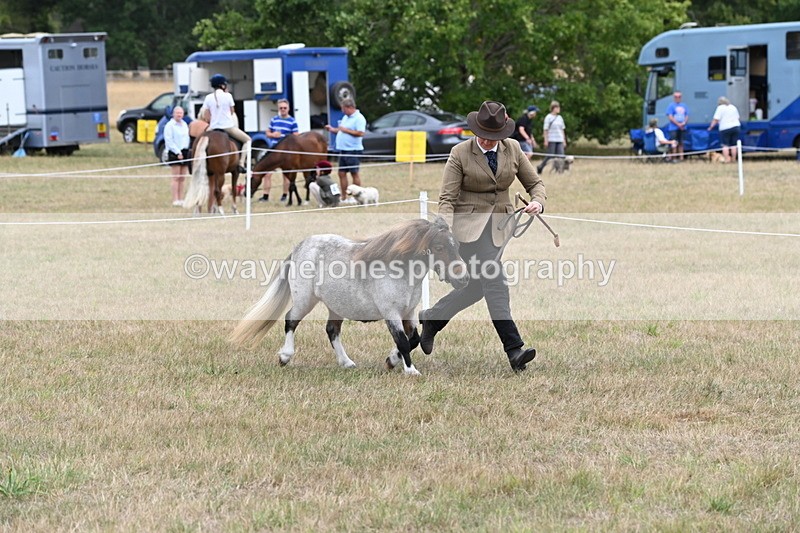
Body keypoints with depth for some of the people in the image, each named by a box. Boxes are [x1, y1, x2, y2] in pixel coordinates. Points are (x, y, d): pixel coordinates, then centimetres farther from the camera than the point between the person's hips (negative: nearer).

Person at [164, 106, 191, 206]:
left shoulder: (185, 125, 15)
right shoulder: (170, 125, -7)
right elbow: (169, 141, -13)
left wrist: (187, 151, 7)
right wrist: (178, 152, -17)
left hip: (185, 152, 7)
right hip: (174, 153, -7)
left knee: (182, 178, 9)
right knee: (176, 178, -7)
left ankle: (181, 199, 13)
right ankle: (175, 200, -6)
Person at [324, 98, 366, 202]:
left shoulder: (359, 118, -13)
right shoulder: (346, 117, 17)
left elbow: (360, 133, -23)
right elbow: (341, 130, 25)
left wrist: (345, 130, -19)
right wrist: (332, 129, 7)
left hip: (353, 150, -9)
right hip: (343, 150, 9)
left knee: (354, 173, -2)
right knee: (342, 173, 9)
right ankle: (344, 198, 14)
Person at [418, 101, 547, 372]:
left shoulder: (513, 149, 4)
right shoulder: (460, 153, -7)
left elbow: (534, 183, 11)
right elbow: (447, 198, -9)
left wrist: (537, 201, -13)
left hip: (499, 226, 5)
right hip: (470, 225, -5)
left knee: (476, 287, 8)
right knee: (494, 283, -18)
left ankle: (430, 319, 32)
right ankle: (514, 350, -23)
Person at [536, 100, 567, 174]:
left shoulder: (560, 118, 13)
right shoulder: (548, 118, -4)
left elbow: (562, 130, 17)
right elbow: (545, 130, -5)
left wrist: (564, 141, 14)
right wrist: (546, 141, -10)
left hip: (559, 140, 5)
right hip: (551, 140, -5)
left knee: (561, 156, -6)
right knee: (550, 156, -3)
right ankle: (540, 167, 15)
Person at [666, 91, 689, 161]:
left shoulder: (684, 106, 14)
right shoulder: (671, 106, -2)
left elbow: (687, 116, 13)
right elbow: (670, 117, -9)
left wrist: (684, 123, -7)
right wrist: (678, 124, -15)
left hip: (682, 128, 5)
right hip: (674, 128, -5)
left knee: (681, 143, 7)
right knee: (675, 144, -9)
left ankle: (681, 158, 9)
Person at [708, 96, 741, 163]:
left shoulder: (720, 108, -3)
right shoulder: (733, 107, 15)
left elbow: (715, 119, -9)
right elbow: (738, 117, 21)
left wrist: (711, 127, -2)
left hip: (725, 128, -5)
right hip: (735, 126, 5)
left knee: (725, 145, -3)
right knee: (733, 144, 8)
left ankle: (727, 159, -11)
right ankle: (733, 159, 8)